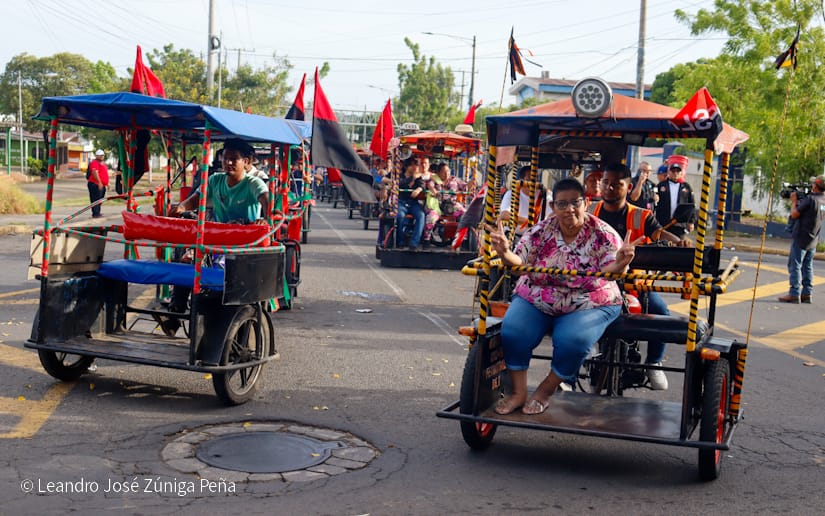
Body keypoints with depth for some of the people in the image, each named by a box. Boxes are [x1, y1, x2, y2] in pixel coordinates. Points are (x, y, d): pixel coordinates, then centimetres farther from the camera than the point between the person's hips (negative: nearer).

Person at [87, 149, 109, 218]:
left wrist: (107, 183, 29)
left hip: (102, 185, 10)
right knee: (95, 200, -10)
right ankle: (95, 214, -11)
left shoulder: (102, 163, 22)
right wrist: (99, 182, -28)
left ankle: (98, 213, 23)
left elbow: (105, 174, 31)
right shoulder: (94, 163, -11)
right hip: (95, 184, -10)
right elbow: (94, 172, -23)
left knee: (100, 200, 15)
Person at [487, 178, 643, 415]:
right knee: (512, 331, -24)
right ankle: (519, 392, -7)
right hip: (536, 300, 2)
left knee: (573, 340, -31)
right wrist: (505, 253, -31)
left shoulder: (602, 234, -7)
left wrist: (619, 264, -44)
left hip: (588, 305, -2)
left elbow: (610, 269, -19)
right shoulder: (541, 231, -1)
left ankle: (546, 391, -5)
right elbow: (519, 262, -7)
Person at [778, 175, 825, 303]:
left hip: (801, 238, -8)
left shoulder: (810, 199, -19)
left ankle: (794, 294, -6)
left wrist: (794, 201, 0)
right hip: (813, 240, 8)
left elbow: (794, 214, -15)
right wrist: (799, 201, 10)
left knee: (795, 265, -4)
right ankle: (807, 293, 13)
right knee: (807, 266, 12)